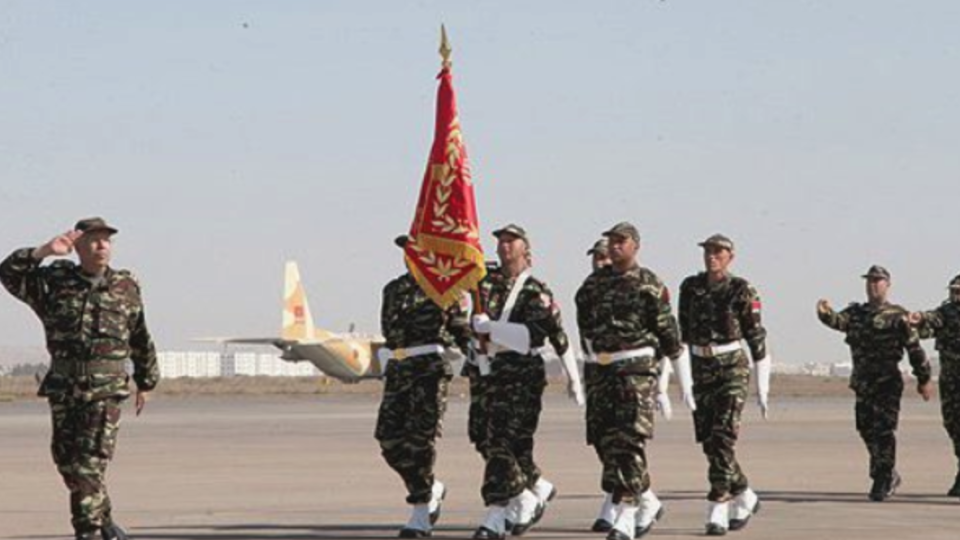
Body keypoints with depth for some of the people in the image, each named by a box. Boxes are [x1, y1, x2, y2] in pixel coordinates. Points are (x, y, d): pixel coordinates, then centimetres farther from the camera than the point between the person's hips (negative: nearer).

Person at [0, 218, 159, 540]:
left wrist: (146, 382, 23)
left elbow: (141, 341, 17)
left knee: (89, 465, -12)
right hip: (63, 389, 2)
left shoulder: (126, 288, 6)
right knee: (66, 460, 8)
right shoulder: (55, 281, 4)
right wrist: (45, 251, -20)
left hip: (106, 390, -2)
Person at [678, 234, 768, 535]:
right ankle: (745, 498, 27)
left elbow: (757, 340, -4)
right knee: (709, 442, 7)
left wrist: (762, 389, -3)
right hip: (701, 371, 5)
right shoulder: (690, 288, 5)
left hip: (733, 368, -5)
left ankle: (717, 513, -14)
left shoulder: (742, 291, -7)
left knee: (723, 439, -15)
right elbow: (684, 333, 12)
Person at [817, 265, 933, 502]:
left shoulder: (897, 316, -3)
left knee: (885, 431, -7)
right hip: (862, 382, 6)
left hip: (887, 382, -6)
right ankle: (888, 475, 26)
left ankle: (883, 482, -2)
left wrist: (924, 379, -3)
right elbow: (839, 321, -8)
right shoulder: (856, 312, 12)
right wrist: (825, 314, -31)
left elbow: (914, 348, -2)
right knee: (866, 429, 11)